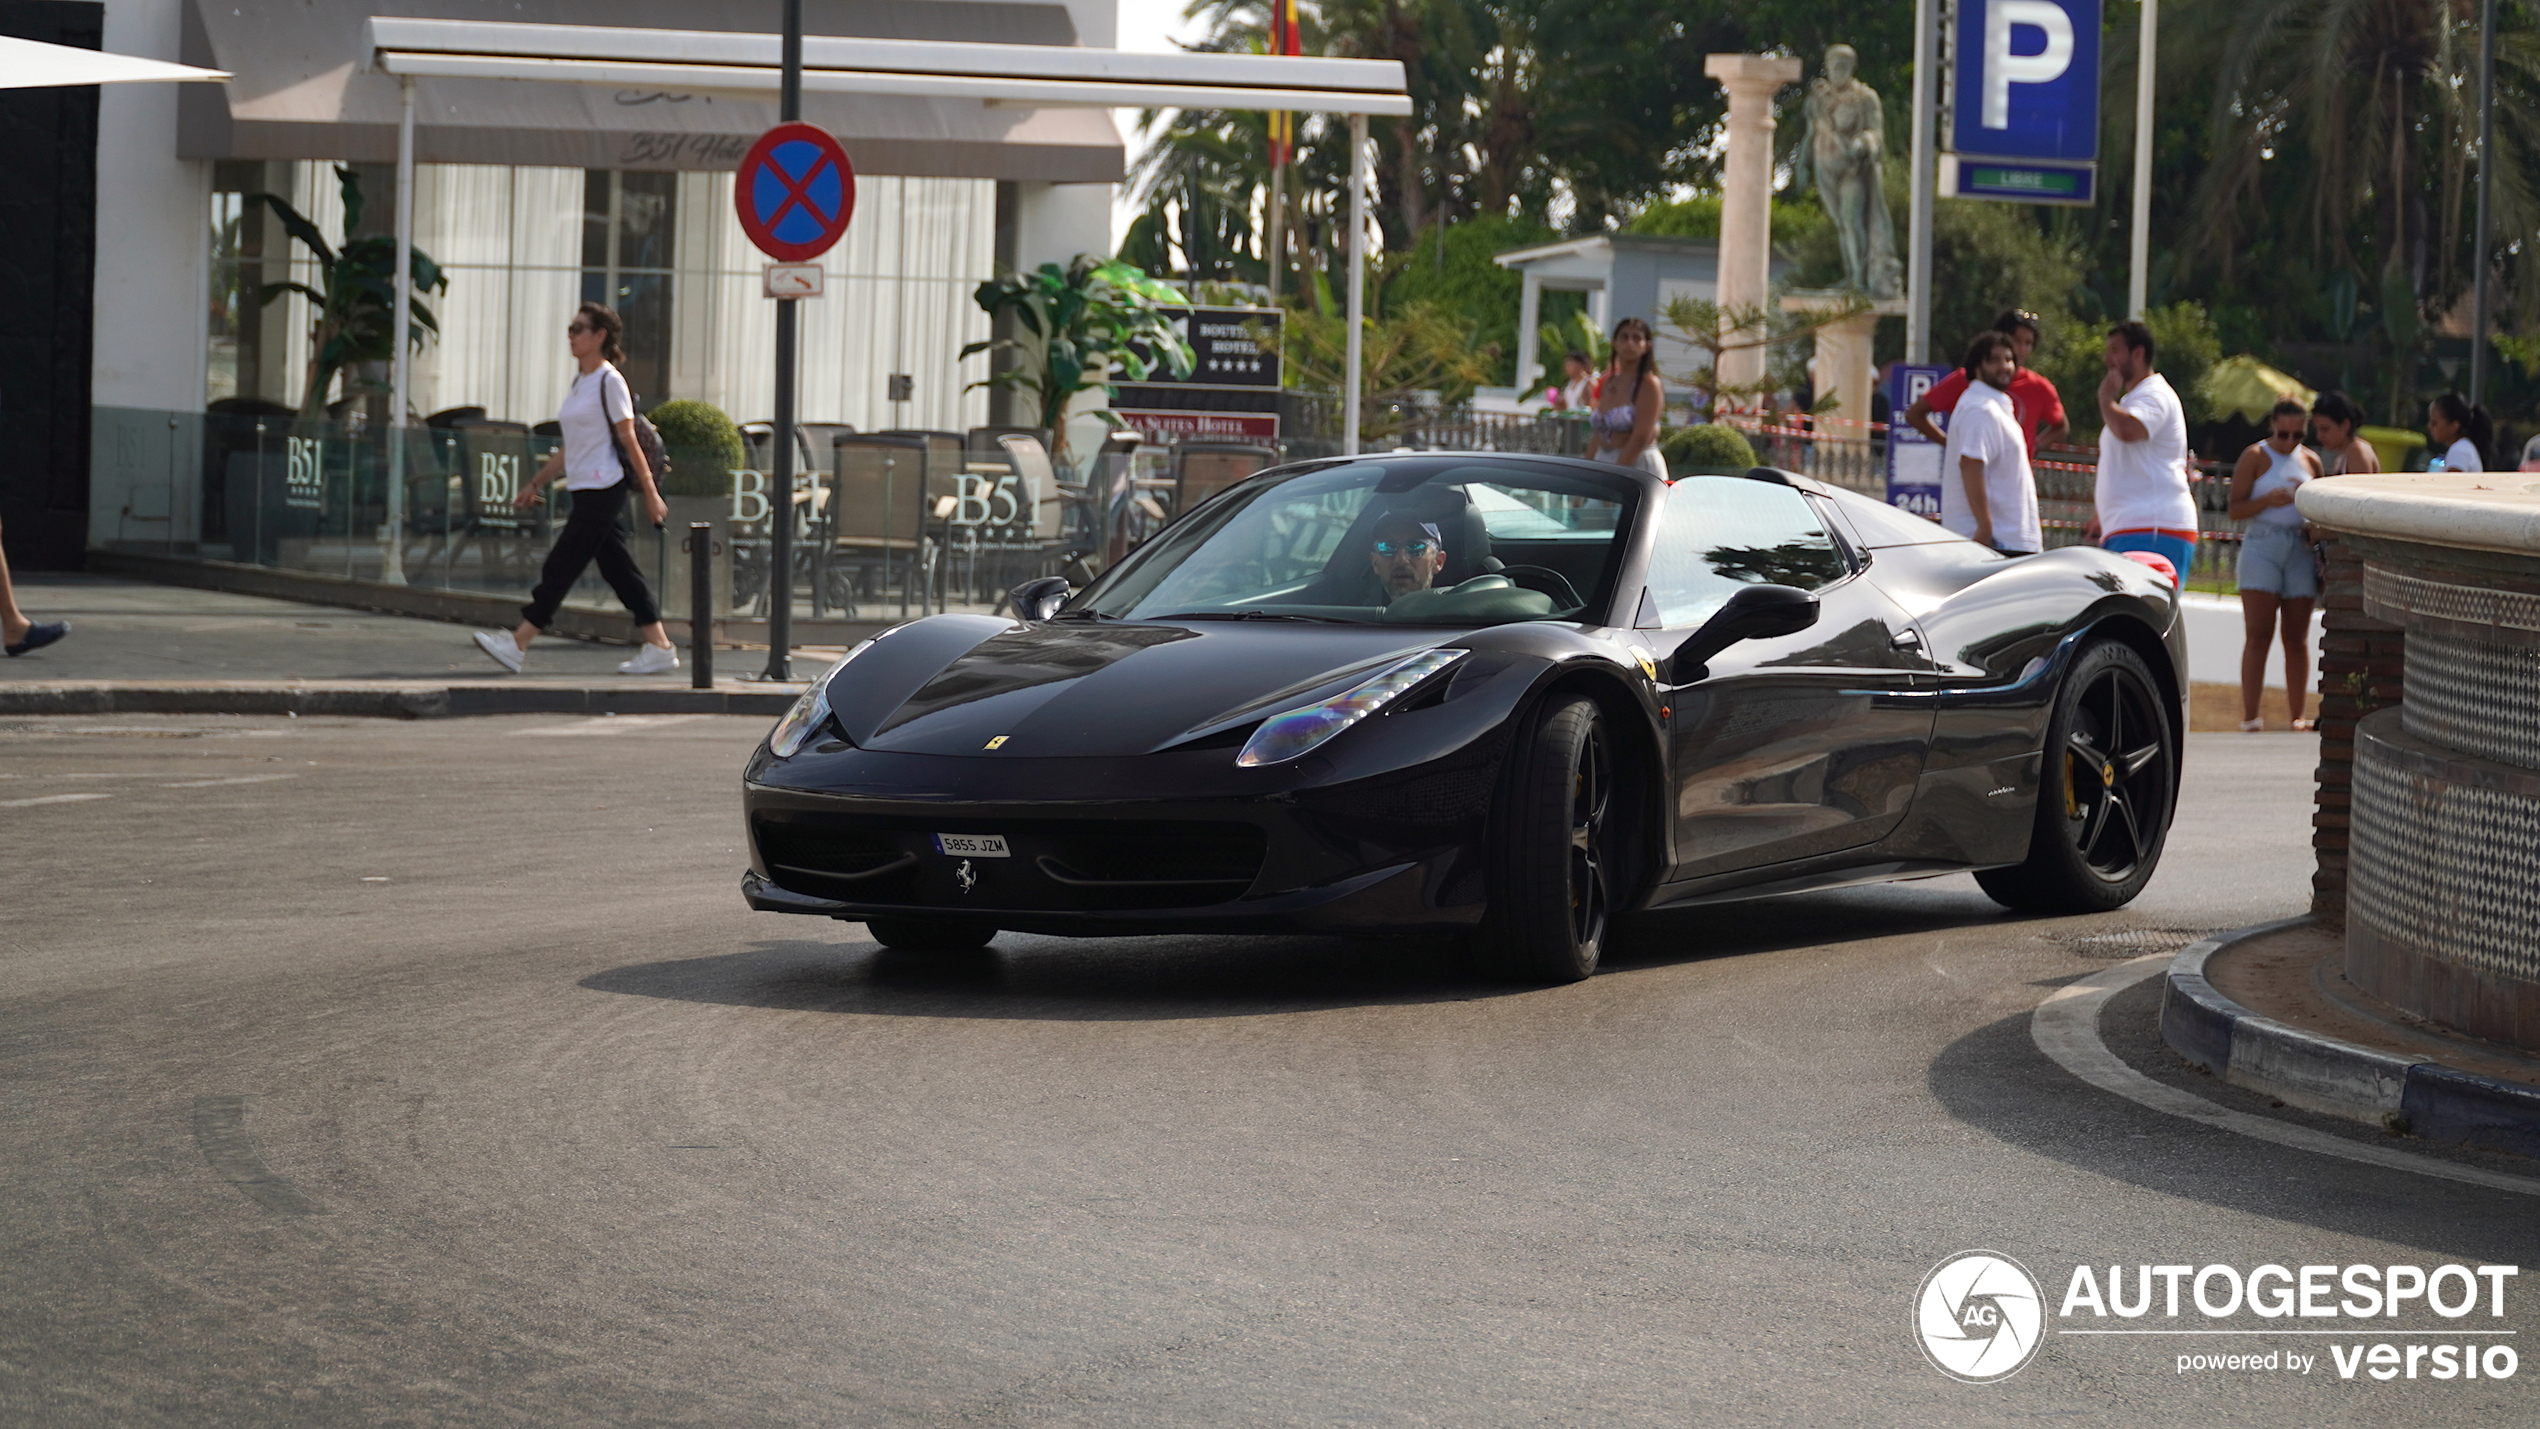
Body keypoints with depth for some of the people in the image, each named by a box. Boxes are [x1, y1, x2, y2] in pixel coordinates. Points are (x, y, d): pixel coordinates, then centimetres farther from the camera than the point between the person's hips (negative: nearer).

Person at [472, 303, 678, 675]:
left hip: (603, 489, -9)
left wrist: (650, 493, -9)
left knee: (561, 566, -8)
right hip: (585, 489, 9)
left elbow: (629, 441, -10)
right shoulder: (580, 383, 17)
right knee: (618, 570, 8)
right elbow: (570, 448, 23)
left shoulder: (610, 382, -9)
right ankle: (659, 647, 10)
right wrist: (535, 484, 23)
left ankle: (516, 645, -9)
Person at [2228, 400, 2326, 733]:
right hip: (2262, 546, -3)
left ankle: (2297, 715, 2)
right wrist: (2268, 500, -19)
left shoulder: (2312, 462, 15)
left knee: (2297, 637, 1)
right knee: (2258, 635, -9)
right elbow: (2235, 509, -3)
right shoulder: (2255, 456, 4)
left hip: (2301, 551, 3)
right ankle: (2250, 715, -11)